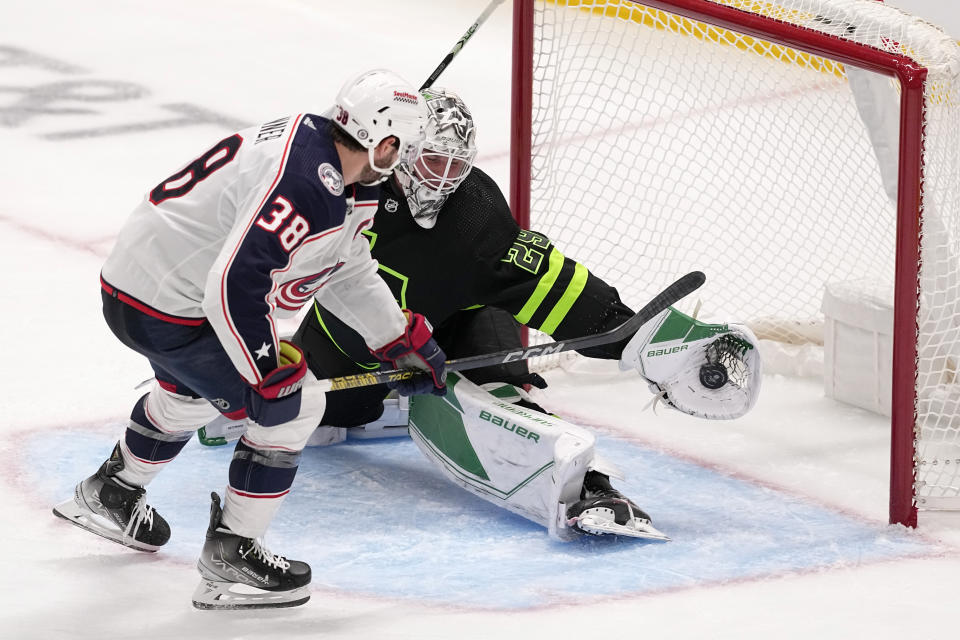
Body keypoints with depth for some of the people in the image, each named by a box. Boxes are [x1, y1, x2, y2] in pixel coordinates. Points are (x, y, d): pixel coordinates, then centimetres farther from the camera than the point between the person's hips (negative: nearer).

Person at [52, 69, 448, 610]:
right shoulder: (305, 187, -29)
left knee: (195, 389, 36)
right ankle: (230, 557, 3)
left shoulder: (314, 142, 4)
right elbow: (234, 286, -33)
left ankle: (109, 493, 58)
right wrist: (272, 370, -21)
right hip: (165, 310, -10)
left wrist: (405, 340, 21)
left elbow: (347, 266, 18)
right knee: (293, 403, -5)